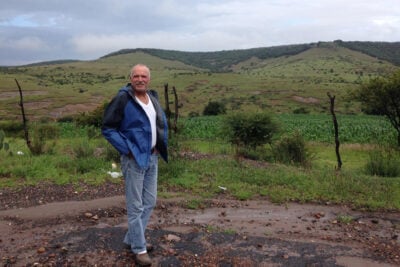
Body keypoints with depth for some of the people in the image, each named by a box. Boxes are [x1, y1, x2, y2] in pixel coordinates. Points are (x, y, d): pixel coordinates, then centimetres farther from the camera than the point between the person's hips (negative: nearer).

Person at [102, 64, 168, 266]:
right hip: (134, 159, -8)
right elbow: (107, 128, -14)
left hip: (152, 158, 8)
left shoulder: (153, 98, 7)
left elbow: (162, 122, 21)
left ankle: (132, 239, 32)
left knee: (150, 202, 15)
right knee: (135, 206, 1)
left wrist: (161, 145, 8)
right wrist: (127, 150, -18)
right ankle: (139, 248, 16)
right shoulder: (123, 99, -14)